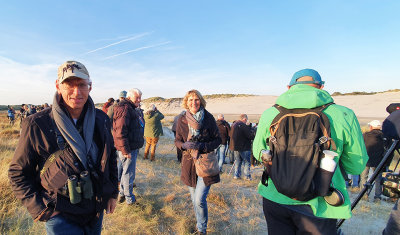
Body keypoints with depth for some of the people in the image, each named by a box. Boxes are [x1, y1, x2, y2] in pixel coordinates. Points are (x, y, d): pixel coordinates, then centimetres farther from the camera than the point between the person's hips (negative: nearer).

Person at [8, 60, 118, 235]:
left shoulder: (101, 120, -5)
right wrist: (40, 210, -11)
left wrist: (113, 192, 5)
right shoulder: (37, 125, -16)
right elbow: (18, 172, -6)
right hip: (62, 217, -4)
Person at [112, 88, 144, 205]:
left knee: (126, 171, 21)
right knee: (129, 173, 5)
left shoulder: (135, 109, 15)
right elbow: (120, 132, -24)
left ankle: (122, 193, 38)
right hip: (128, 149, -10)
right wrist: (126, 151, -23)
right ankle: (129, 198, 21)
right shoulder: (124, 108, -18)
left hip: (133, 147, 10)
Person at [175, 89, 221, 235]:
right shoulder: (182, 120, -1)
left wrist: (202, 146, -19)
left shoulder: (208, 118, -8)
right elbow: (177, 141, 7)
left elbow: (218, 139, -3)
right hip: (189, 163, 3)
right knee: (194, 199, 16)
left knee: (199, 200, -7)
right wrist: (184, 145, -16)